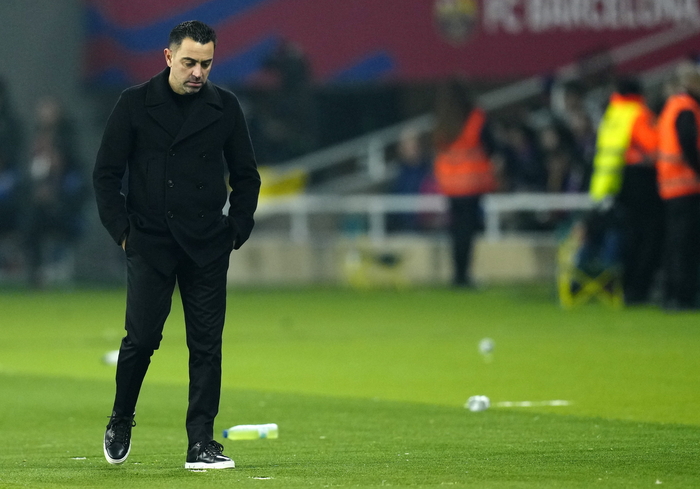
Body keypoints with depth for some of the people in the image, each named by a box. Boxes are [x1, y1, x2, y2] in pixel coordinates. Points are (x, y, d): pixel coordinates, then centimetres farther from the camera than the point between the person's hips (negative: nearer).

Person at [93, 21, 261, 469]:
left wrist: (237, 230, 5)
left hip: (207, 247, 2)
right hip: (149, 244, -2)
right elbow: (106, 173, 4)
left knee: (207, 343, -1)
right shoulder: (135, 104, 0)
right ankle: (121, 423, 19)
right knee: (141, 338, -5)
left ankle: (201, 443, 3)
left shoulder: (225, 107, 4)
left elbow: (246, 176, 13)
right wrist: (122, 229, -2)